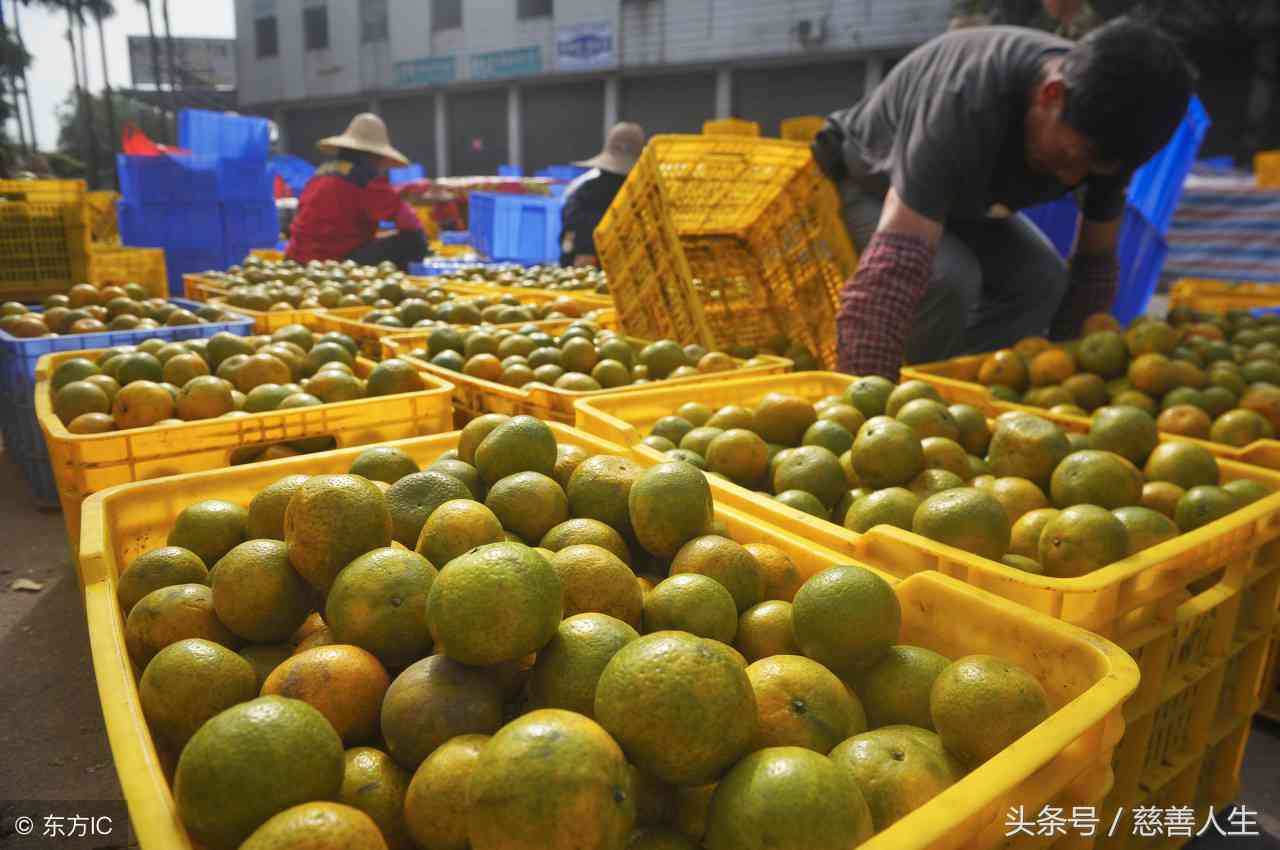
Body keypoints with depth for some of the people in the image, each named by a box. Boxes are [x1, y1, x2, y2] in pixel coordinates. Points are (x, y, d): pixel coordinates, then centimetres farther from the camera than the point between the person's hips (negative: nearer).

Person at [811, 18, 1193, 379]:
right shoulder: (967, 100, -42)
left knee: (1043, 280, -13)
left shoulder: (1102, 125, -20)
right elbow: (893, 270, -52)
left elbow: (1096, 263, -10)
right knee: (948, 280, -32)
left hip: (961, 197, 6)